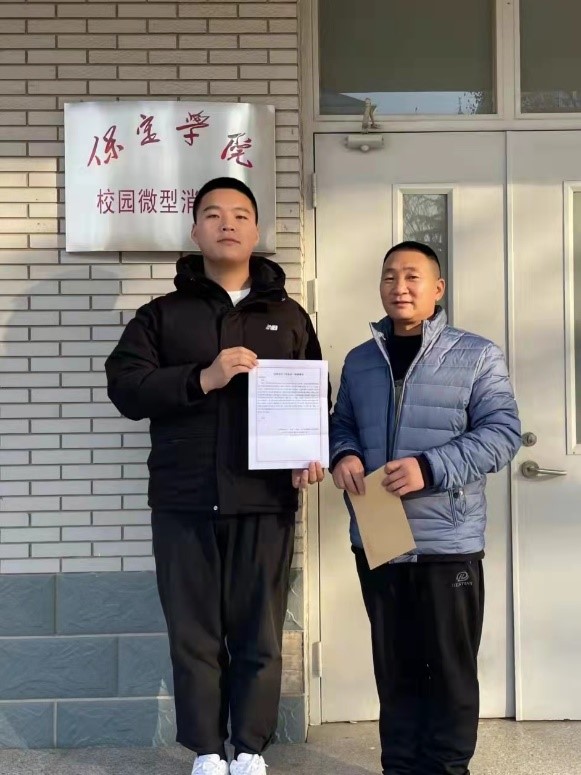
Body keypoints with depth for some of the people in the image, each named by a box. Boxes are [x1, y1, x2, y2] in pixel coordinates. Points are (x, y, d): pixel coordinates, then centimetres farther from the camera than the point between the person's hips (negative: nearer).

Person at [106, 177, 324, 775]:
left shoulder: (288, 315, 12)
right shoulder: (162, 314, 8)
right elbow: (124, 386, -4)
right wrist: (203, 378, -17)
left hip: (266, 501, 1)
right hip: (184, 502, 0)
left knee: (259, 634, 7)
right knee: (194, 633, 6)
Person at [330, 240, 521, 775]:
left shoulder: (476, 355, -2)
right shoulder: (359, 361, 12)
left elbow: (502, 432, -8)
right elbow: (342, 425, 19)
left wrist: (430, 467, -21)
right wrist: (345, 455, -5)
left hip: (448, 541, -4)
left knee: (451, 667, 7)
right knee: (394, 666, 14)